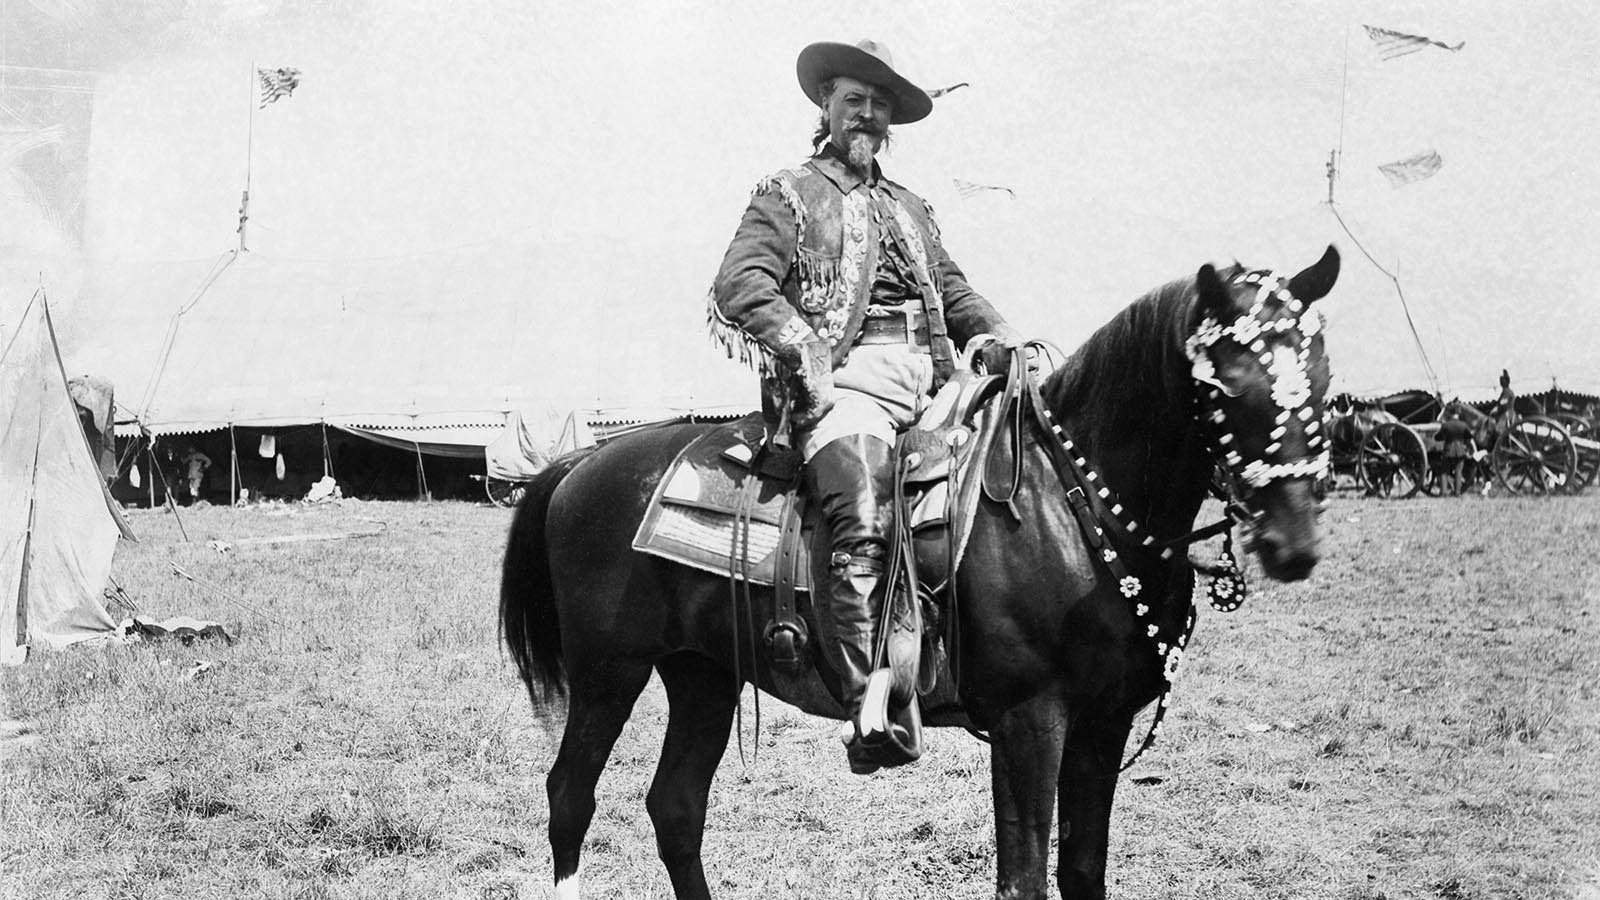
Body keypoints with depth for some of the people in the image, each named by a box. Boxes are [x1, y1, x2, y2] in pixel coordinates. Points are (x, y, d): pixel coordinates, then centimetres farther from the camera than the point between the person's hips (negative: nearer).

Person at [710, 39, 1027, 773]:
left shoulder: (909, 209, 32)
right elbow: (741, 283, 0)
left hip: (928, 382, 7)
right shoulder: (787, 196, 13)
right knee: (862, 509, -31)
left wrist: (992, 338, 7)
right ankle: (870, 704, -42)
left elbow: (952, 290, 28)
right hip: (845, 381, -7)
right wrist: (801, 345, -16)